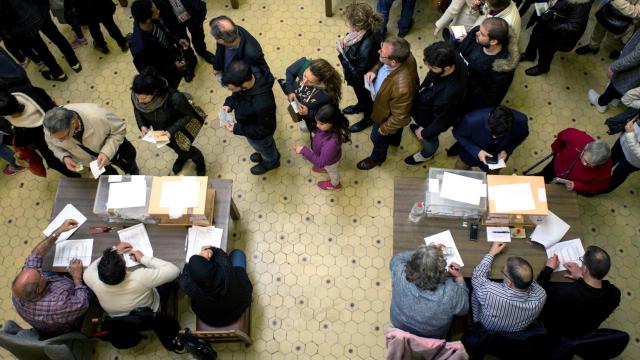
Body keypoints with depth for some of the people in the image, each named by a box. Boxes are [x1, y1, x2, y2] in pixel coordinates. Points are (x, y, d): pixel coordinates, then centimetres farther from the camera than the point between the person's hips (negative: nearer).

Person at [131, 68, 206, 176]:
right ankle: (183, 157, 68)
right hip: (159, 128, 5)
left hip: (179, 124, -5)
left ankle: (200, 162, 51)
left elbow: (189, 114, -27)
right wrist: (142, 125, -22)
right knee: (174, 146, 31)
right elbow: (137, 109, -6)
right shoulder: (135, 96, -30)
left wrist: (172, 130, -34)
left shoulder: (174, 98, -45)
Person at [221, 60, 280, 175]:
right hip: (253, 124, 6)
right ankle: (272, 154, 67)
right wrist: (229, 103, -18)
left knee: (263, 148, 29)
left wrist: (237, 129, -27)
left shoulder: (262, 104, -48)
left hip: (259, 135, -6)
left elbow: (265, 129, -29)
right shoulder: (250, 74, -28)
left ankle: (271, 162, 61)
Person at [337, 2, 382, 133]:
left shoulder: (366, 48, -45)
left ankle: (368, 118, 55)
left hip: (363, 80, -7)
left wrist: (342, 53, -30)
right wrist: (345, 42, -15)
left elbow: (358, 74, -32)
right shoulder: (363, 30, -21)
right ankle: (360, 106, 68)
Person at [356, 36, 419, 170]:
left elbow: (400, 117, -31)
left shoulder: (401, 87, -49)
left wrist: (385, 129, -15)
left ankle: (377, 158, 59)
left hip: (388, 116, -6)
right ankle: (394, 139, 72)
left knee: (378, 138, 26)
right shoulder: (403, 56, -29)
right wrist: (374, 70, -21)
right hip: (391, 105, 6)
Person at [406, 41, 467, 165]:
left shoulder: (450, 94, -48)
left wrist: (424, 133, -14)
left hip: (433, 119, -5)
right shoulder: (453, 59, -30)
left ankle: (427, 154, 62)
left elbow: (442, 121, -29)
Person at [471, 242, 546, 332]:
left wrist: (491, 253, -11)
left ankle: (476, 321, 37)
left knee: (475, 288, 14)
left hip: (486, 331, -2)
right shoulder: (540, 296, -37)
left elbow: (476, 277, -20)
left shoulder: (490, 292, -45)